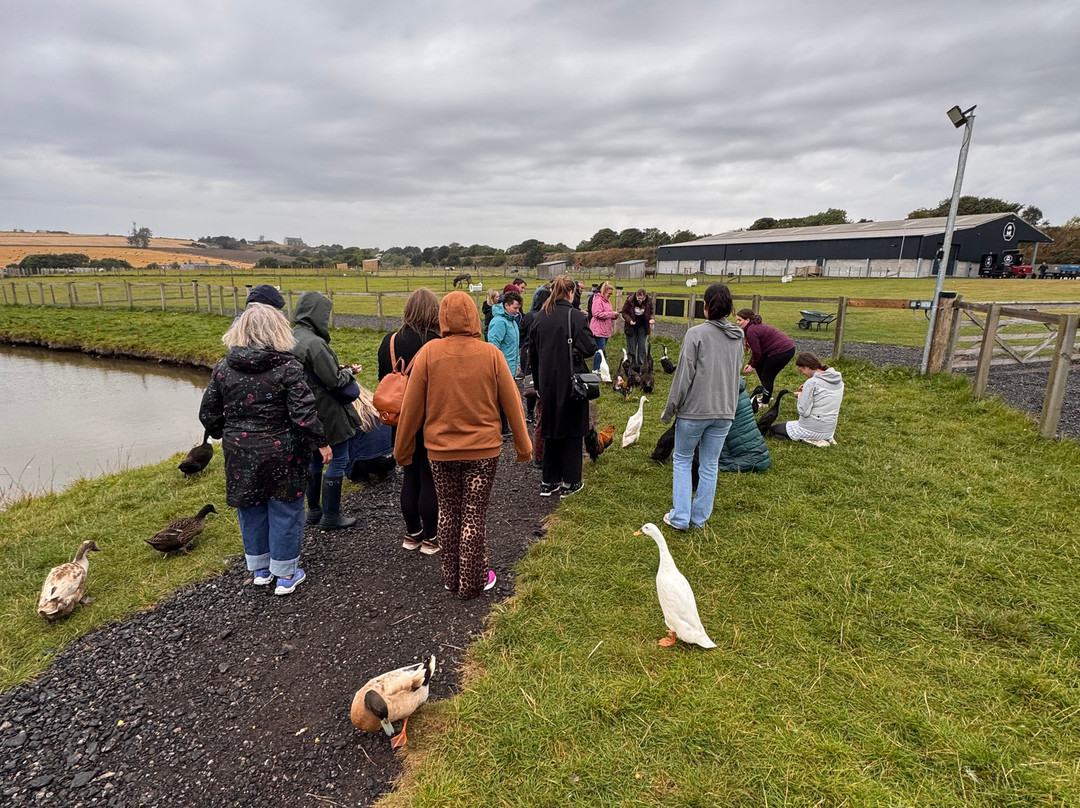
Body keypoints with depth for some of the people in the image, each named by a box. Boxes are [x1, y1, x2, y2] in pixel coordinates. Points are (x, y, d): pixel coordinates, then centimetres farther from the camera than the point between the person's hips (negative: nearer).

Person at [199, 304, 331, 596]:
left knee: (251, 510, 19)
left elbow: (208, 414, 5)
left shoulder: (223, 368, -1)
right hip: (280, 454, -4)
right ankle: (285, 575, 21)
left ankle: (260, 569, 35)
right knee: (284, 511, 10)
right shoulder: (287, 367, -14)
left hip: (240, 454, 4)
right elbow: (304, 414, -19)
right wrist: (322, 442, -8)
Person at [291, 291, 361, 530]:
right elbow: (335, 381, -21)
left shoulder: (291, 337, 6)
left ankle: (314, 510, 32)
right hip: (328, 413, -10)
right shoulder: (314, 343, -24)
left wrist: (340, 369, 7)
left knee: (315, 459, 20)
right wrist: (348, 371, -2)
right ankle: (330, 516, 11)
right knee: (338, 460, 2)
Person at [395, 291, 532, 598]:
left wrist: (402, 450, 7)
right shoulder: (490, 354, -10)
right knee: (474, 515, 10)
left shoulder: (428, 352, -10)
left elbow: (412, 406, -6)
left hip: (440, 449, 1)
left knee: (448, 512, 17)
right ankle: (471, 582, 22)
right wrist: (523, 446, 9)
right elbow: (512, 403, -4)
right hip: (483, 448, -1)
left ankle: (451, 576, 30)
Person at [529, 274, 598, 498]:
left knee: (551, 431, 15)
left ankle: (549, 481, 21)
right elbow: (590, 348, -16)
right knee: (573, 431, 8)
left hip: (548, 383, 5)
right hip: (571, 382, -5)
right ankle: (570, 482, 15)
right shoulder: (575, 316, -11)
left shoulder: (541, 317, 5)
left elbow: (533, 354, 9)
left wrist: (538, 384, 16)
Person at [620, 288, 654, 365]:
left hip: (643, 326, 2)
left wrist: (651, 319, -16)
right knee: (631, 346, 4)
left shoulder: (649, 302, -11)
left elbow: (650, 313, 5)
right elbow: (624, 312, -8)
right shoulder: (630, 301, -18)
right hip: (631, 326, -2)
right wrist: (629, 320, -25)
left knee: (643, 346, 3)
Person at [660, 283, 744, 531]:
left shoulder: (697, 333, -13)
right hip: (724, 410, 5)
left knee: (682, 460, 11)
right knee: (710, 465, 12)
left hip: (694, 409, -4)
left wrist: (669, 409, -6)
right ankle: (700, 517, 21)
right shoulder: (738, 336, 5)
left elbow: (684, 375, -13)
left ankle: (680, 517, 10)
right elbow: (736, 375, 15)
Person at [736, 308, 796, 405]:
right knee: (760, 368, 21)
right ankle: (767, 394, 34)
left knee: (767, 376, 0)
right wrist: (750, 363, 11)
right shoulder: (756, 326, 15)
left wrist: (753, 366, 2)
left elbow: (757, 352, -14)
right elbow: (757, 349, 17)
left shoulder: (751, 331, -17)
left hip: (782, 350, -10)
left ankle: (765, 402, 12)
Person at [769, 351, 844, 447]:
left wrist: (800, 396, -4)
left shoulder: (812, 382, -20)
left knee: (773, 429, 10)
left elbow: (803, 411, -21)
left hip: (811, 430, -8)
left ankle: (809, 440, -4)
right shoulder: (839, 380, 4)